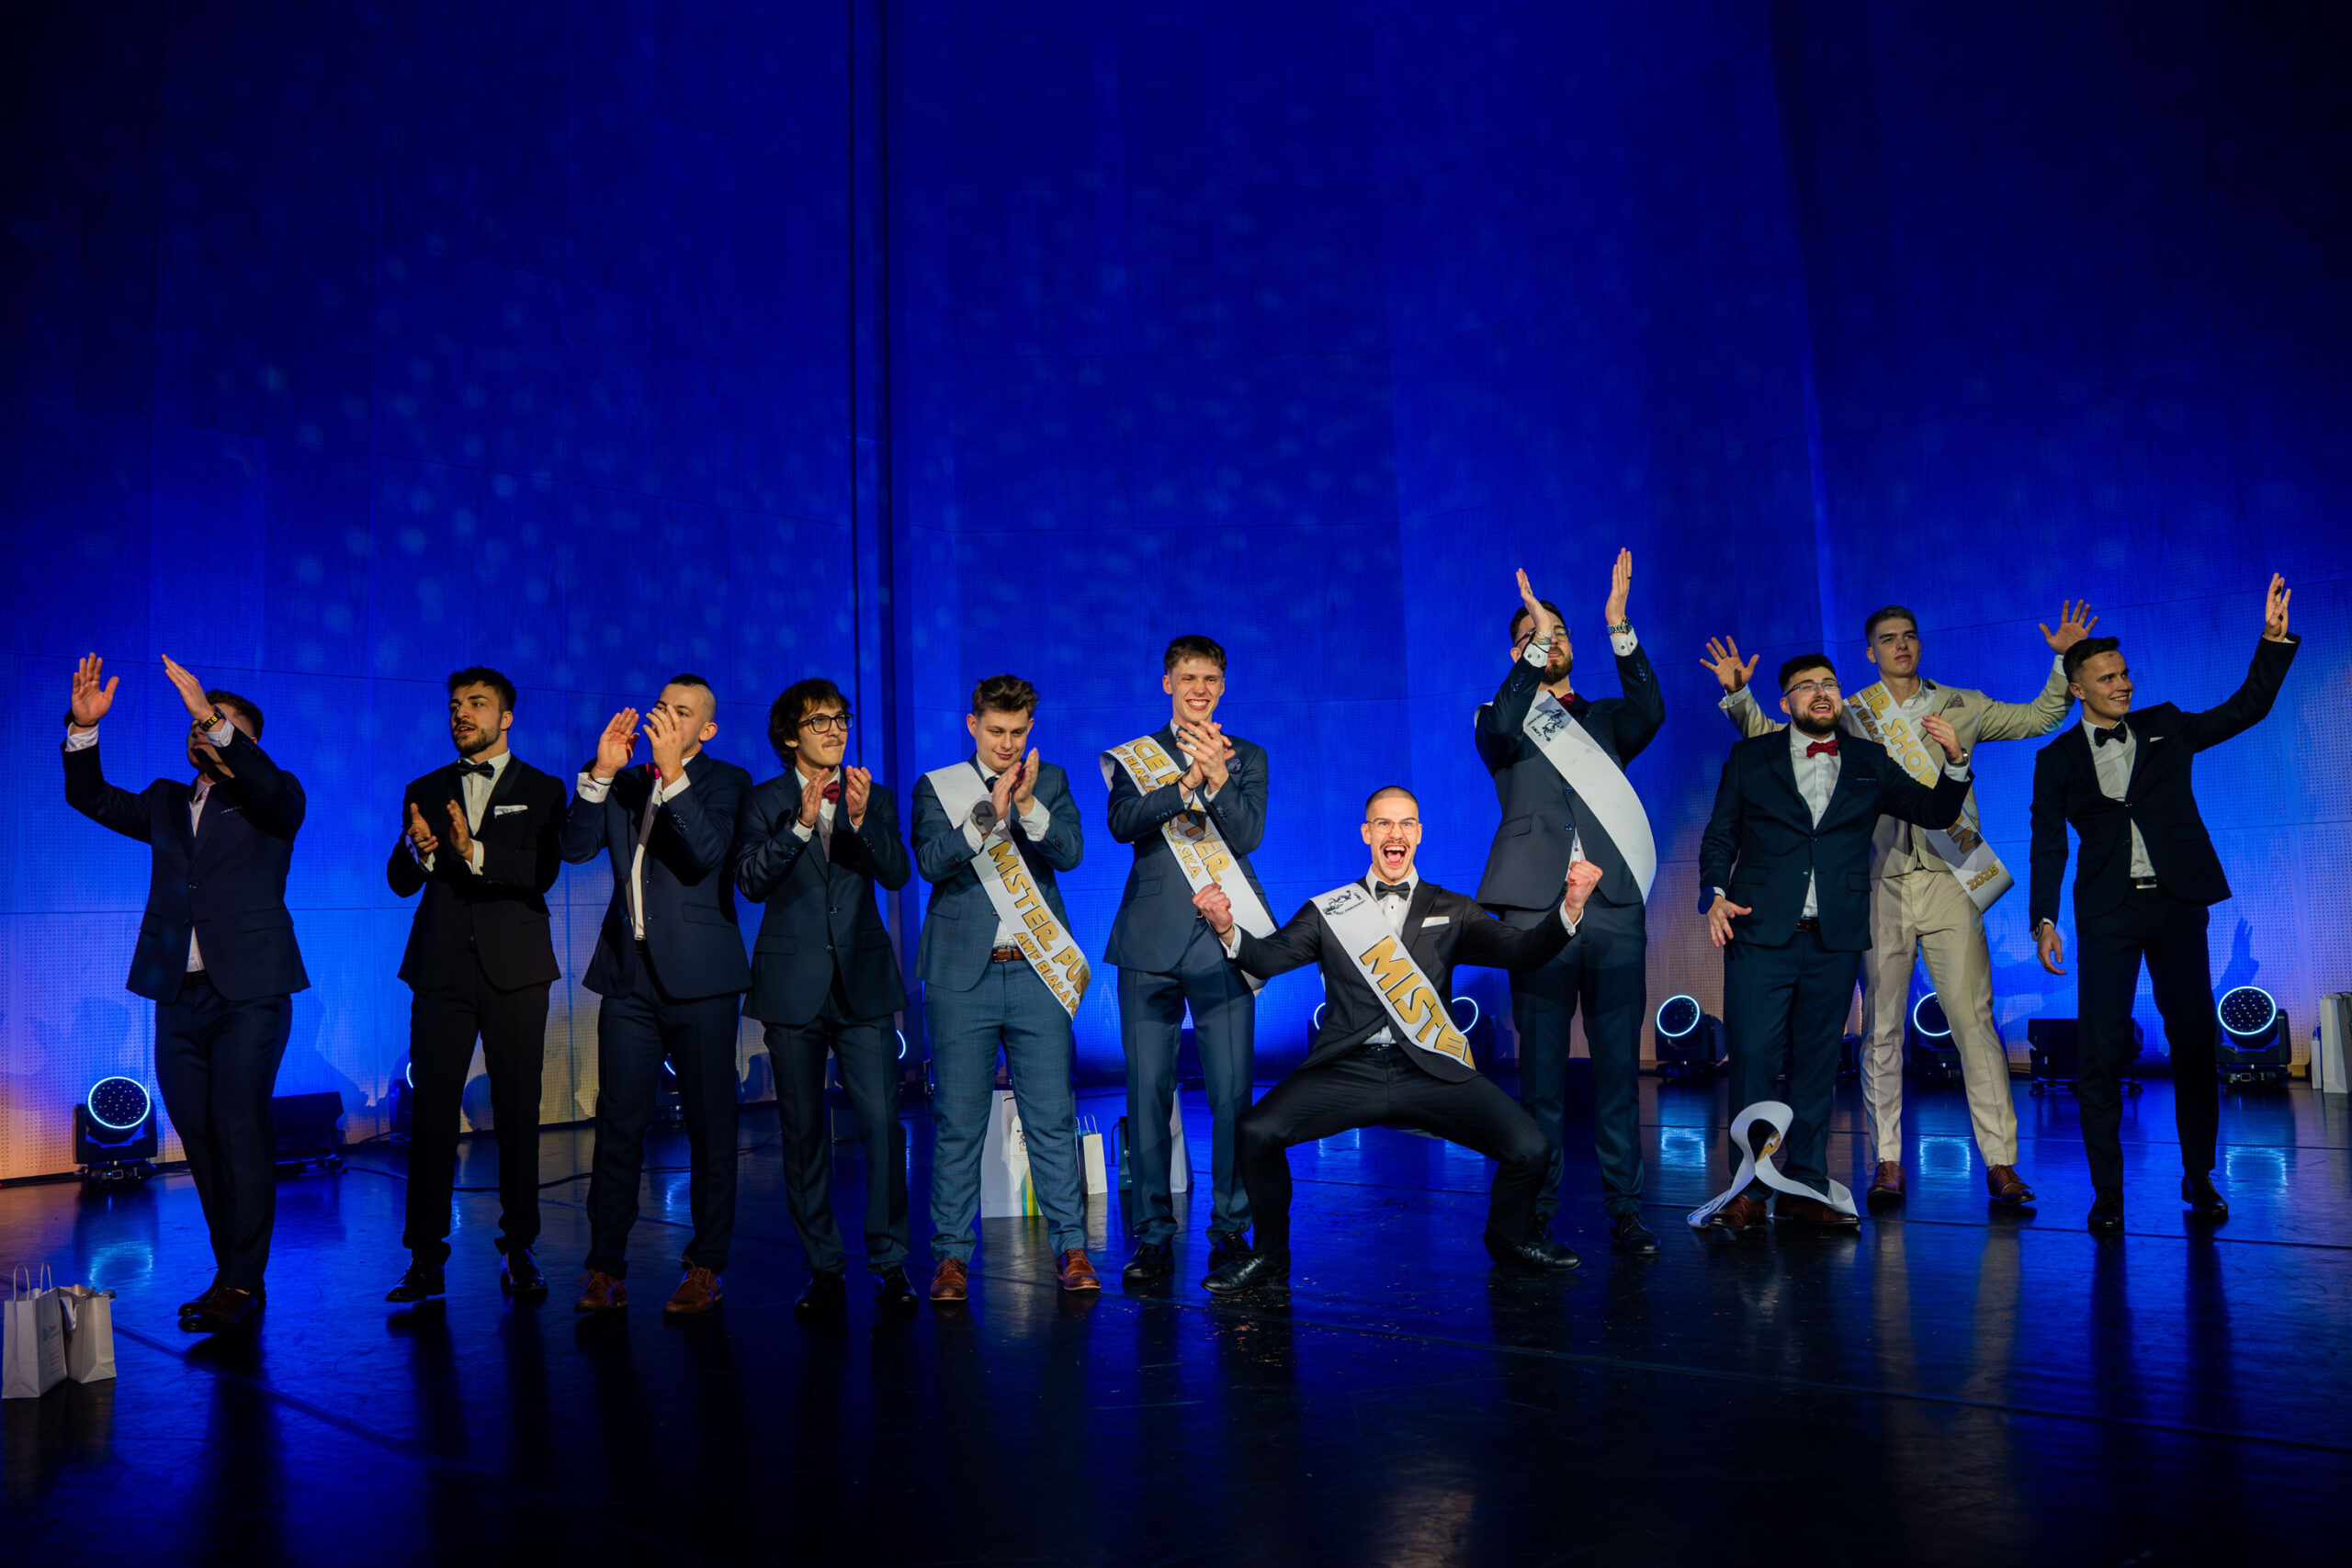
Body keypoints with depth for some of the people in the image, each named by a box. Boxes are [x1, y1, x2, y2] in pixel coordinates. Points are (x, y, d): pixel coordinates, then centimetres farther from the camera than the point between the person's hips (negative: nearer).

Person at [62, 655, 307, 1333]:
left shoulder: (273, 801, 3)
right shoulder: (166, 803, 19)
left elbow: (271, 787, -19)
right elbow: (92, 798, 9)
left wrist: (213, 717, -28)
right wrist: (84, 727, -6)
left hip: (248, 995, -5)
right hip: (180, 997, 5)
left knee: (240, 1132, -8)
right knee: (200, 1137, 7)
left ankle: (243, 1281, -2)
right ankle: (232, 1270, 16)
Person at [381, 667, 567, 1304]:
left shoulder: (542, 790, 7)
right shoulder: (426, 791, 15)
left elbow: (543, 871, -9)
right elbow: (400, 882, 6)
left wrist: (476, 852, -24)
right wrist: (418, 848, -15)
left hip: (514, 970, -2)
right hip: (442, 969, 2)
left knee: (518, 1112, 2)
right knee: (430, 1113, -1)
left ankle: (519, 1252, 11)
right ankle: (425, 1260, 5)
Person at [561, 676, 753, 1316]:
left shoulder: (726, 782, 0)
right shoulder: (624, 783, 15)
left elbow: (708, 853, -17)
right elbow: (576, 847, 1)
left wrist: (672, 771, -22)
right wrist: (602, 770, -8)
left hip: (698, 977, -4)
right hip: (629, 974, 4)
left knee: (710, 1127, 3)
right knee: (617, 1124, 5)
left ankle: (705, 1266, 13)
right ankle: (605, 1269, 13)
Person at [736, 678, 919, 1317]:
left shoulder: (874, 798, 11)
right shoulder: (765, 801, 7)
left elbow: (896, 874, -3)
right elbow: (750, 880, -7)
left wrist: (862, 818, -17)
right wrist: (801, 824, -18)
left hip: (863, 982, 0)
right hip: (794, 985, 0)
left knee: (882, 1123, -7)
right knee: (803, 1132, 4)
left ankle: (889, 1261, 4)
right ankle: (823, 1269, 15)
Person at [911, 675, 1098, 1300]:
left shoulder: (1049, 782, 11)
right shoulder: (937, 787, 6)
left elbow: (1069, 853, -3)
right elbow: (931, 861, -10)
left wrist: (1028, 806, -19)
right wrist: (988, 815, -22)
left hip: (1036, 971, 1)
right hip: (962, 974, -1)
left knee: (1052, 1117, 3)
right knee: (958, 1122, 2)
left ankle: (1071, 1247, 11)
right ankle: (951, 1254, 12)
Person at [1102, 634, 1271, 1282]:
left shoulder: (1247, 757, 14)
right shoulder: (1132, 758, 13)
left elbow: (1247, 835, -1)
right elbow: (1123, 823, -6)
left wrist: (1217, 776, -17)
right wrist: (1188, 780, -17)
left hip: (1224, 939, 0)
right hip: (1151, 942, 0)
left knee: (1232, 1091, -2)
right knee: (1147, 1090, 1)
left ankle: (1231, 1228, 12)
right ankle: (1153, 1235, 10)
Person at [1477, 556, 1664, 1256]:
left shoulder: (1605, 720, 19)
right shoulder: (1503, 720, 12)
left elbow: (1650, 713, -3)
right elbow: (1500, 731, -12)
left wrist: (1620, 629, -12)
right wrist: (1537, 645, -16)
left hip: (1615, 907, 2)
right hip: (1539, 908, -2)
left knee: (1619, 1062, 2)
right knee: (1541, 1063, 0)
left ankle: (1624, 1208, 8)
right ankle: (1539, 1211, 7)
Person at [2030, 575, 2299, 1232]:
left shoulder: (2165, 728, 12)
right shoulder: (2057, 759, 7)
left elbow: (2246, 709, 7)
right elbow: (2047, 845, 5)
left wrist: (2274, 638, -4)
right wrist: (2044, 920, -4)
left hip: (2177, 903, 2)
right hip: (2107, 911, -1)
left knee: (2194, 1038, 3)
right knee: (2102, 1050, -6)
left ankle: (2199, 1176, 17)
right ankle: (2107, 1191, 2)